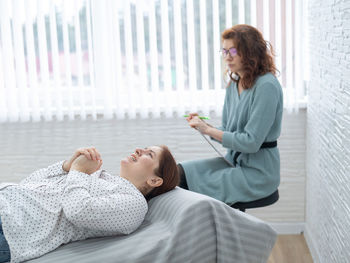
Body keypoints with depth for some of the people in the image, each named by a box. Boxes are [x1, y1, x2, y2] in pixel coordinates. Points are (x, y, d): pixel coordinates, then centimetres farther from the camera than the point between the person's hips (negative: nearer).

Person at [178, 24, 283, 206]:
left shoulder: (266, 86, -17)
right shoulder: (233, 84, 9)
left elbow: (251, 142, -20)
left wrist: (208, 129, -18)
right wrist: (203, 125, -7)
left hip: (258, 171, -8)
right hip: (234, 161, 8)